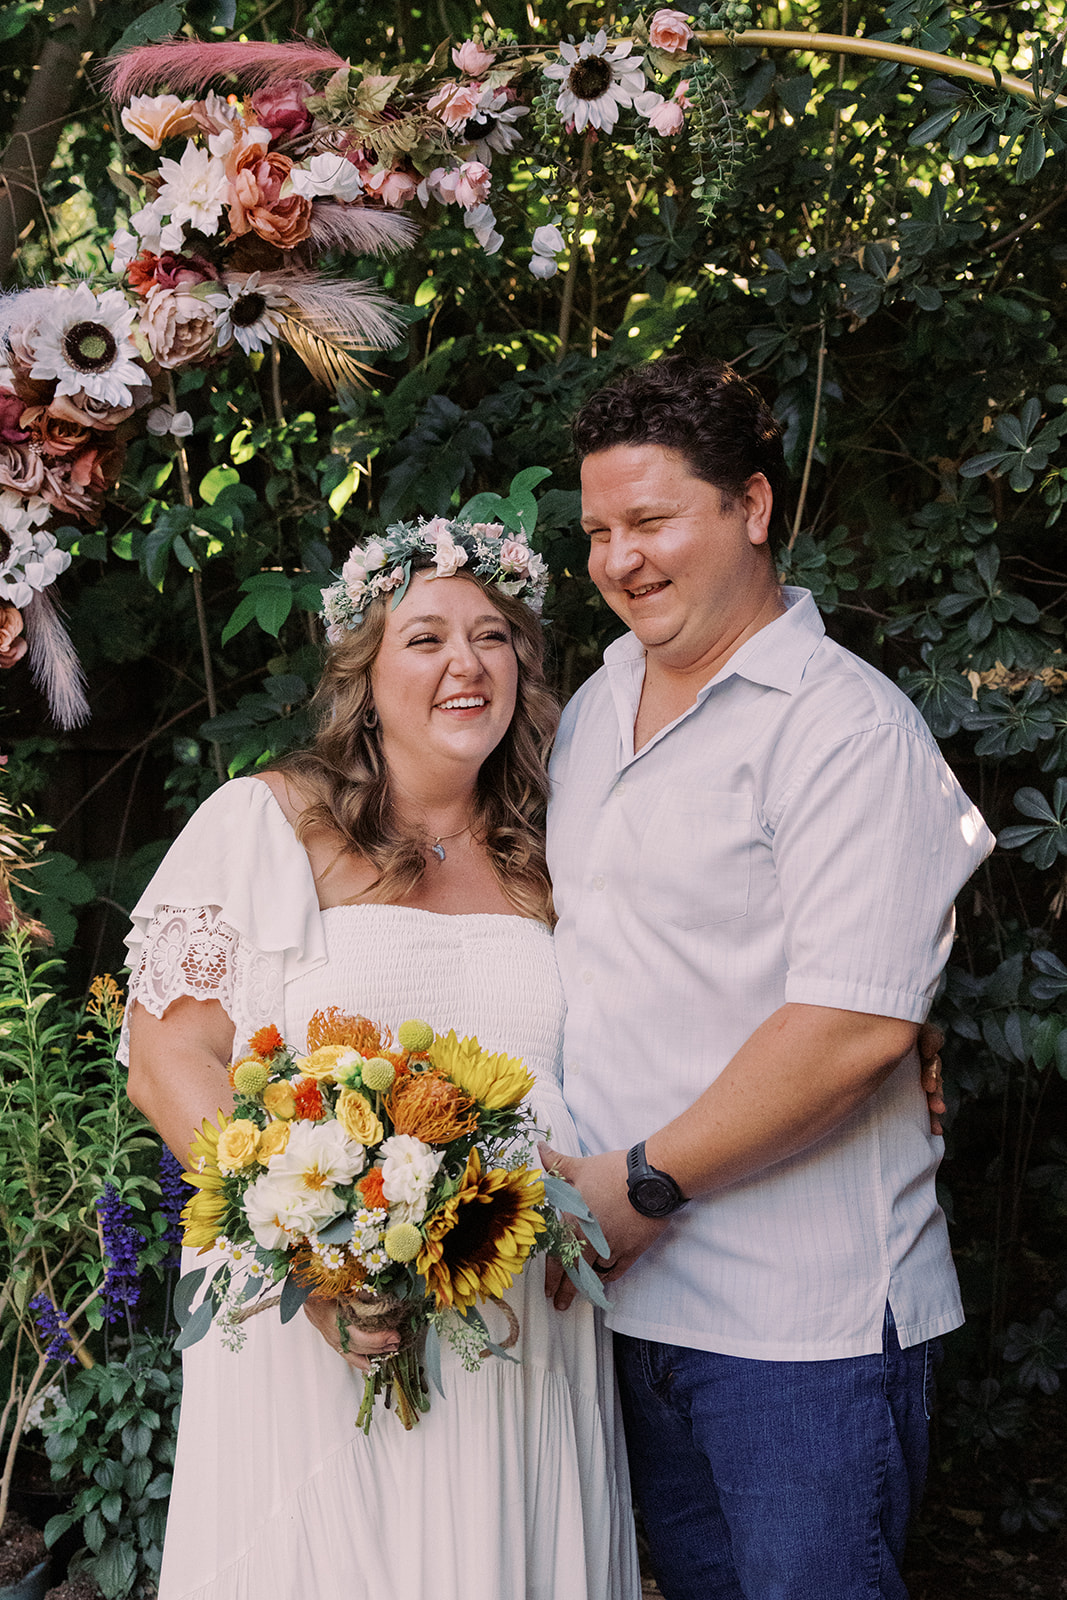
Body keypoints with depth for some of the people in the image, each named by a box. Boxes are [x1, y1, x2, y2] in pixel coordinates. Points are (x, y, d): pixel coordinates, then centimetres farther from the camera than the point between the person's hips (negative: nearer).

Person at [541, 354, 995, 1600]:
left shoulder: (843, 724, -14)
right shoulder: (594, 710, 12)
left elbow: (857, 1024, -22)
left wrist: (645, 1183, -16)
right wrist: (559, 1178, 8)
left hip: (801, 1320, -7)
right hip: (630, 1285, 7)